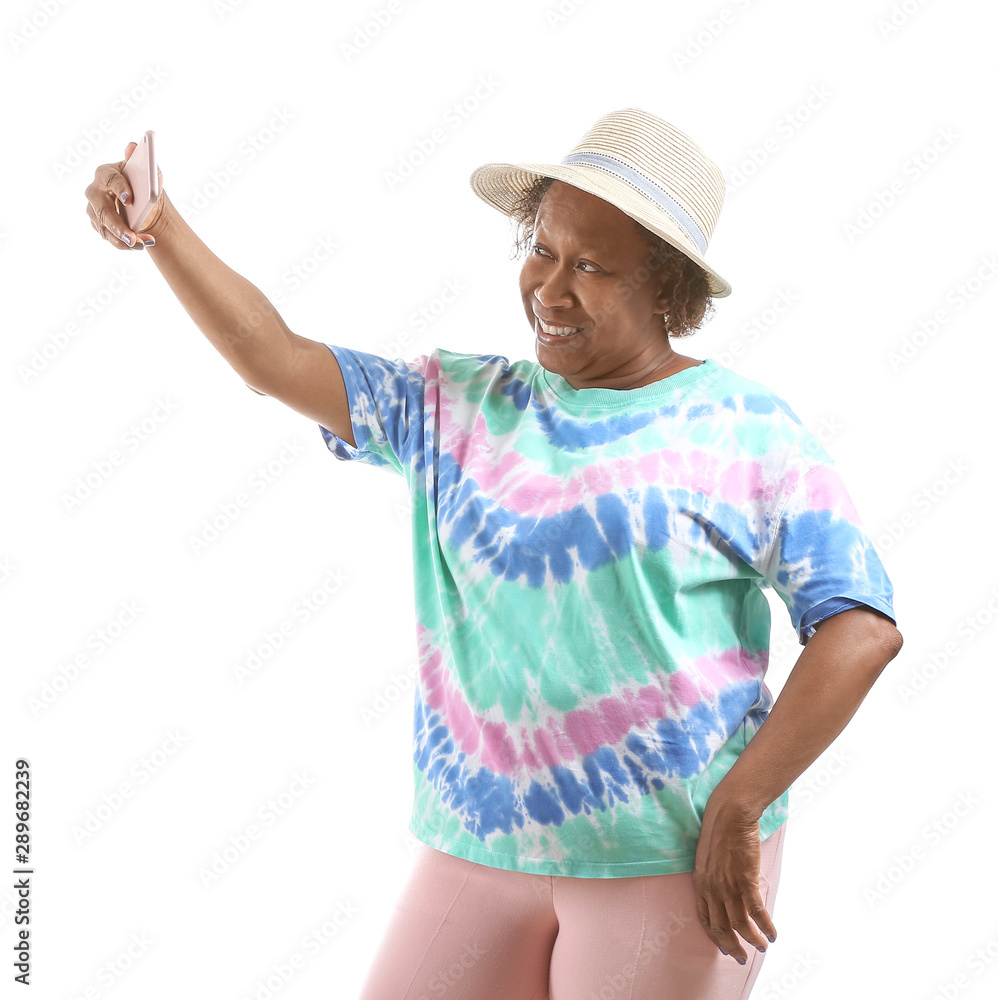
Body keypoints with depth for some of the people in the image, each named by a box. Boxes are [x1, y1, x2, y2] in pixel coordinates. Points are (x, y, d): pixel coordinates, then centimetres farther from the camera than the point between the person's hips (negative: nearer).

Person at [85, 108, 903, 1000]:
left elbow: (864, 628, -10)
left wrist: (737, 812, -13)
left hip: (673, 859, -4)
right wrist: (161, 228, -9)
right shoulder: (461, 409, 7)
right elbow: (275, 359, 4)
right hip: (485, 848, 4)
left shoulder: (742, 431, -5)